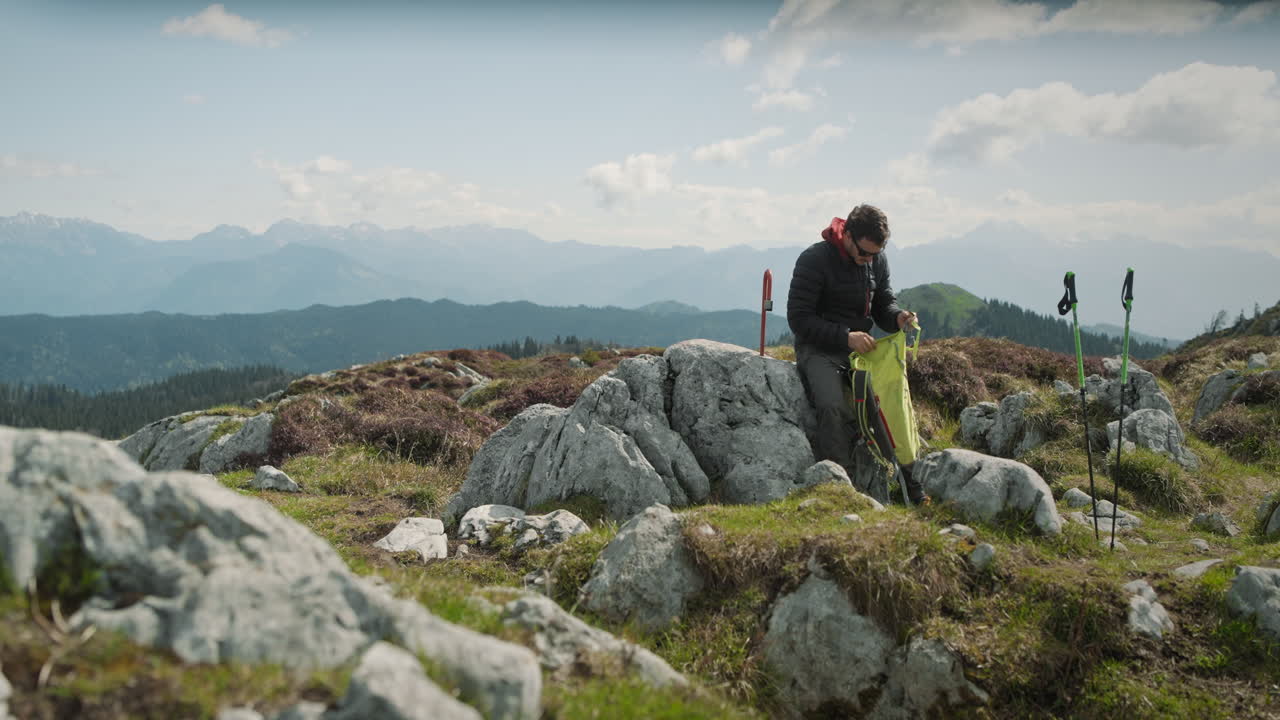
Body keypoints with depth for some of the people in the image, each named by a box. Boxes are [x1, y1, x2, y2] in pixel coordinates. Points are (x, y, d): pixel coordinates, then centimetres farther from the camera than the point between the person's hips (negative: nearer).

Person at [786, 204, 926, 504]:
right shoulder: (814, 260, -14)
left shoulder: (878, 261, 6)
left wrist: (898, 317, -10)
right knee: (834, 408, -31)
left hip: (860, 347, 5)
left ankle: (913, 487, -4)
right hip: (818, 349, -5)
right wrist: (845, 337, -25)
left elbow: (883, 304, 16)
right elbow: (798, 319, -15)